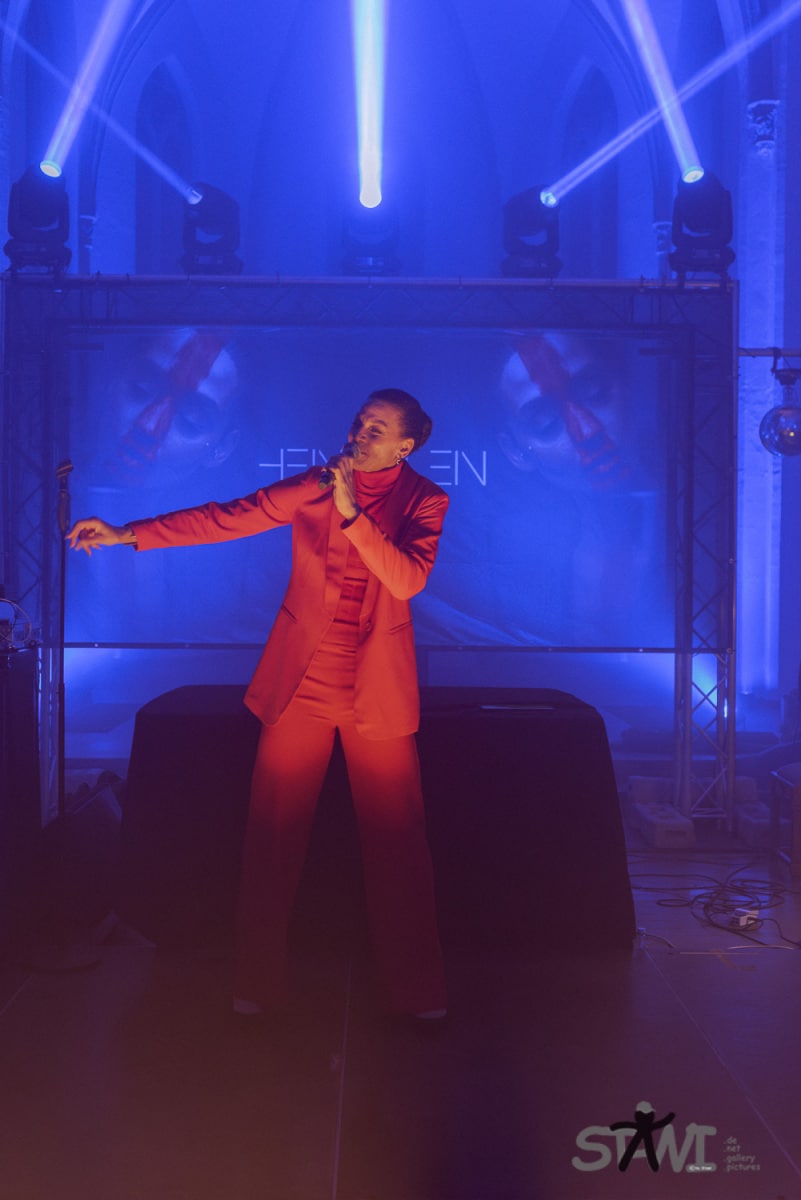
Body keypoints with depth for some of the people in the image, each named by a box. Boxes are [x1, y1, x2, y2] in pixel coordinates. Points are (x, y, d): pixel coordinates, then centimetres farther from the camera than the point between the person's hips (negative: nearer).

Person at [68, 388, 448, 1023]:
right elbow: (227, 517, -1)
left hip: (378, 691, -1)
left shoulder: (423, 500, -2)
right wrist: (129, 534, -6)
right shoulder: (313, 483, 2)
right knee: (273, 834, 3)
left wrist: (350, 512, -25)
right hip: (301, 681, 1)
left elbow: (408, 579, -17)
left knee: (397, 839, 2)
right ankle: (260, 983, 18)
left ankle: (416, 990, 17)